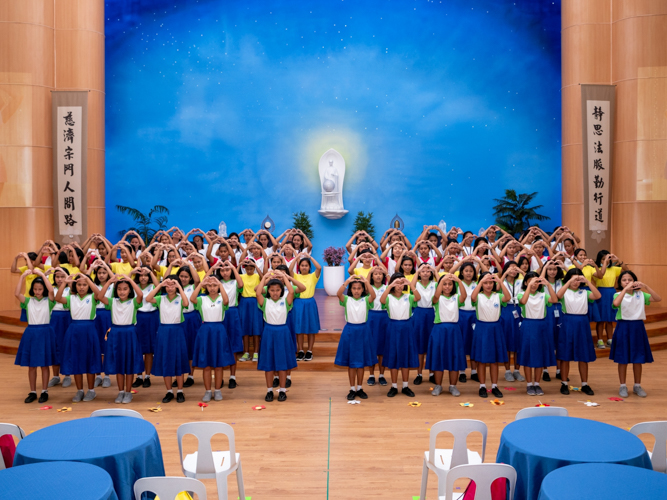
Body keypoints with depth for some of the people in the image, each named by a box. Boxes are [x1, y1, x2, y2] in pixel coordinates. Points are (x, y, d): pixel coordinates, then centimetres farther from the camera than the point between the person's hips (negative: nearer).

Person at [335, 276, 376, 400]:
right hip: (349, 331, -1)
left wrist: (366, 282, -29)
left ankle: (359, 388, 22)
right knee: (350, 362, 6)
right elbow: (339, 294, -24)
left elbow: (373, 295, -24)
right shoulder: (347, 299, -3)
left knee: (361, 362, 10)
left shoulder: (366, 300, -2)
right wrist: (347, 281, -31)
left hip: (363, 331, 1)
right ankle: (352, 389, 16)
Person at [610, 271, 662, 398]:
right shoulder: (618, 294, -5)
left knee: (638, 358, 9)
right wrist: (625, 289, -28)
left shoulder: (641, 294, 4)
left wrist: (645, 287, -16)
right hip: (623, 327, -3)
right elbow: (616, 303, -28)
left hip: (638, 327, 3)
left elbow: (658, 299, -8)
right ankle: (623, 386, 15)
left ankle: (637, 386, 23)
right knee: (623, 358, 4)